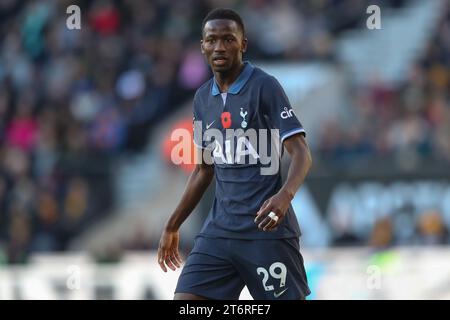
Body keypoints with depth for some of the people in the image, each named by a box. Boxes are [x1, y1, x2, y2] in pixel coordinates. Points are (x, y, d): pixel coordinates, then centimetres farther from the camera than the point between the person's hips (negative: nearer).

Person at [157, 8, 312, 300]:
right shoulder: (203, 98, 12)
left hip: (267, 229, -6)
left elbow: (301, 153, -13)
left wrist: (285, 195, -33)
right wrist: (173, 226, 23)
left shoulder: (264, 87, -7)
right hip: (219, 229, 6)